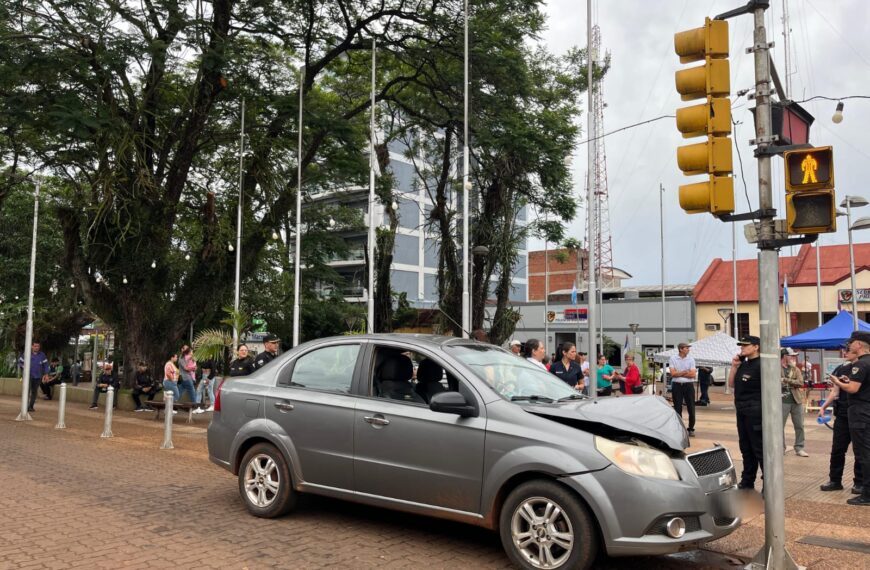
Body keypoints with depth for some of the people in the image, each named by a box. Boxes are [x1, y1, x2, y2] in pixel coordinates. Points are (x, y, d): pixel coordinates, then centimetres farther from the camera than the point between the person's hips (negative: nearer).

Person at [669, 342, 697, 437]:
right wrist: (686, 372, -9)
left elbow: (693, 374, -7)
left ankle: (691, 429, 14)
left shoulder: (691, 359, 2)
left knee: (691, 408, 3)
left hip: (689, 385, 1)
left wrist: (679, 373, -9)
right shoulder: (673, 359, 0)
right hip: (677, 385, -1)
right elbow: (673, 373, -10)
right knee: (677, 408, 5)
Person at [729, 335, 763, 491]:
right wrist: (734, 366, 3)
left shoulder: (761, 365, -13)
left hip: (755, 412, -9)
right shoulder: (743, 364, 13)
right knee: (745, 447, 16)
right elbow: (731, 384, 15)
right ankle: (747, 481, 27)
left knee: (759, 448, -5)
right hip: (742, 411, 9)